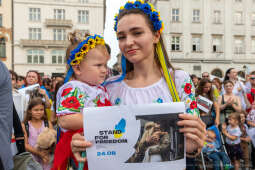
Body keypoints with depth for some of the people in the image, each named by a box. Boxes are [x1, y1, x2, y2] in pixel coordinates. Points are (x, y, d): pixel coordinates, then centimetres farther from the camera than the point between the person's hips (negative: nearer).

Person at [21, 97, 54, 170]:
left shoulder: (48, 124, 4)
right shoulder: (24, 126, 0)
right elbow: (25, 145, -4)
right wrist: (39, 153, -15)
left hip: (47, 157, 1)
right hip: (32, 158, -1)